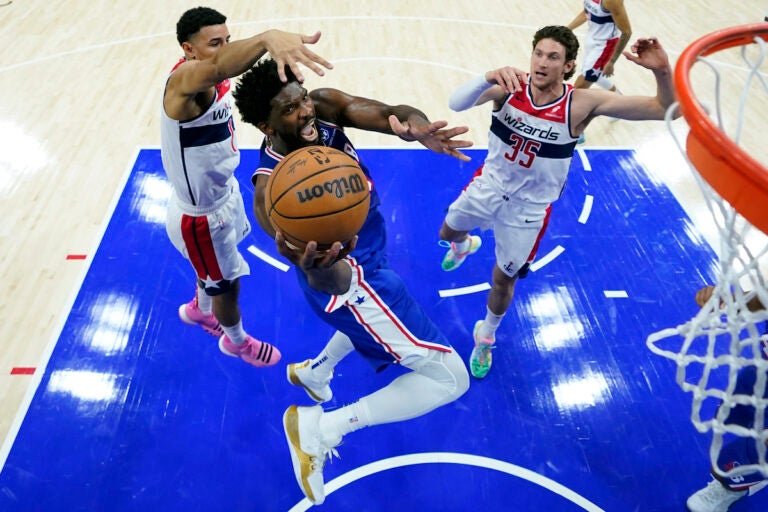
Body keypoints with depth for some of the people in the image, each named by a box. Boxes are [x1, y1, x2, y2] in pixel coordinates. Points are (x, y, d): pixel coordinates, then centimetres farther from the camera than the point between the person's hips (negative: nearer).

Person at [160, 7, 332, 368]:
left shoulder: (215, 82, -7)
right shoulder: (183, 81, -34)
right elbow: (218, 68, -58)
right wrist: (268, 38, -74)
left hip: (224, 192, 8)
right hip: (201, 215, -8)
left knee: (216, 268, 32)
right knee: (228, 284, 15)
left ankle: (200, 309, 63)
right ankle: (237, 342, 45)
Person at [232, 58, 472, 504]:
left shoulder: (323, 105, -15)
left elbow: (390, 113, -30)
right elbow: (339, 282, -45)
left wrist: (415, 126, -53)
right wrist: (316, 269, -69)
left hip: (365, 260, 8)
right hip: (354, 277, -8)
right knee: (449, 378, -9)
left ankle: (313, 372, 61)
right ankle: (320, 430, -3)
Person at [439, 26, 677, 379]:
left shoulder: (583, 103, -23)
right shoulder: (510, 87, -19)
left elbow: (666, 110, -24)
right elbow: (457, 104, -37)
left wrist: (662, 71, -45)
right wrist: (489, 78, -56)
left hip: (529, 206, -2)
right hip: (489, 184, 2)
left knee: (503, 280, 11)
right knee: (448, 234, 25)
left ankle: (486, 337, 42)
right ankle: (464, 245, 67)